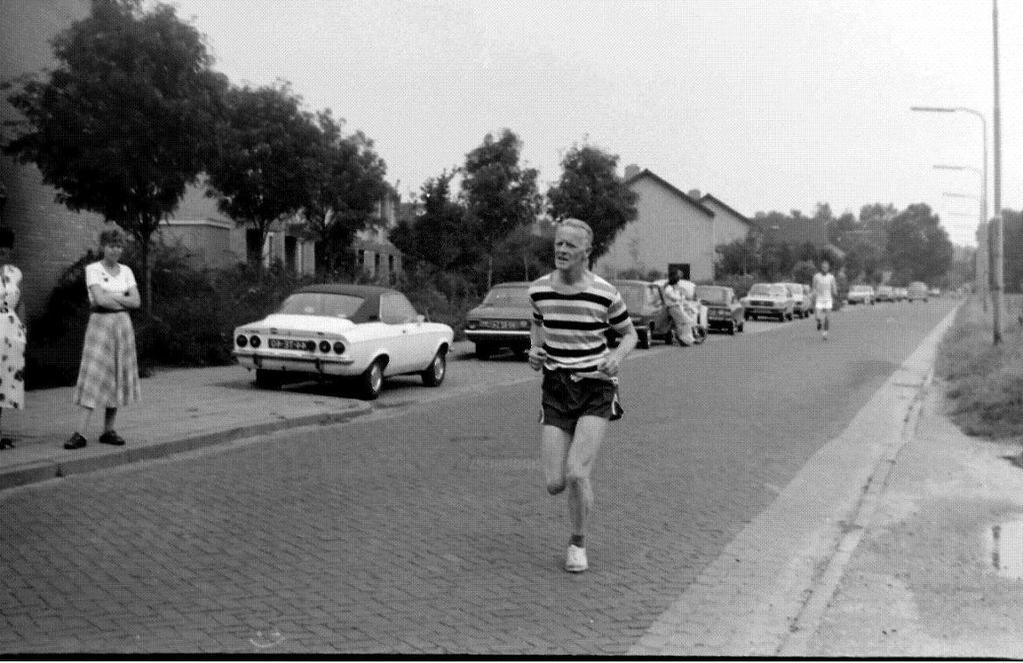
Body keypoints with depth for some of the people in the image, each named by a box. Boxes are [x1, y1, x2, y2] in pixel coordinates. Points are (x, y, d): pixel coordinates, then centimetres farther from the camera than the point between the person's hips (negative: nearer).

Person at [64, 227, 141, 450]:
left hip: (123, 324, 5)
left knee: (118, 378, 4)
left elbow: (136, 302, 2)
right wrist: (122, 298, -3)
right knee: (93, 376, -11)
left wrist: (111, 297, -8)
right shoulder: (93, 269, -3)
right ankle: (80, 433, -13)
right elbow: (99, 299, -15)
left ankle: (108, 431, 12)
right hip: (100, 323, -5)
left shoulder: (126, 271, 11)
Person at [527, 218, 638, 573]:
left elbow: (630, 334, 5)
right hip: (555, 387, 3)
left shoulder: (604, 293, -10)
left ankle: (578, 543, 11)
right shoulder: (539, 289, -2)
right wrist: (534, 349, -1)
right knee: (554, 484, -3)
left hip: (596, 388, -3)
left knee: (576, 475, -17)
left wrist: (617, 356, -16)